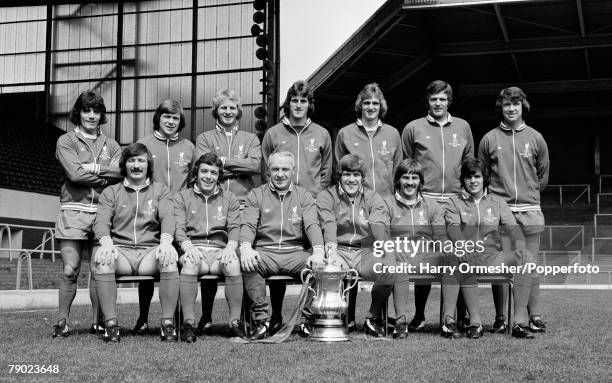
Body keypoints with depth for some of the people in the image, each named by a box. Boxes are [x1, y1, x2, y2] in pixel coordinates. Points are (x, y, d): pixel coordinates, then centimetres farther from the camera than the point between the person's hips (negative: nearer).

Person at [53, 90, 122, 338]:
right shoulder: (66, 141, 7)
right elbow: (75, 174, -9)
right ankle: (62, 322, 5)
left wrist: (93, 168, -9)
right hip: (73, 211, -2)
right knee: (70, 271, -6)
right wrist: (106, 177, -3)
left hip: (102, 212, 2)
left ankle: (97, 322, 12)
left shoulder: (110, 145, 17)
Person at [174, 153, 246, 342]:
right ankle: (188, 323, -32)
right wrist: (188, 246, -18)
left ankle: (235, 322, -26)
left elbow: (234, 227, 7)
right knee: (190, 263, -36)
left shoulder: (230, 198, 21)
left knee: (233, 263, -33)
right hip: (193, 249, -1)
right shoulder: (182, 197, 17)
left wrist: (230, 247, -14)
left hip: (220, 251, 1)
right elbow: (178, 227, 3)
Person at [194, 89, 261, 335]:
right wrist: (240, 167, -3)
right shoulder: (205, 139, 16)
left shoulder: (250, 139, 18)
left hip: (244, 205, 0)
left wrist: (223, 161, -5)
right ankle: (206, 317, 7)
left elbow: (255, 165, -1)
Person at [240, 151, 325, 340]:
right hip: (265, 252, -1)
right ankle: (261, 319, -24)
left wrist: (318, 251, -20)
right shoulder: (256, 195, 13)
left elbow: (312, 225, 1)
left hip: (295, 252, 1)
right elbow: (248, 224, 0)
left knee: (318, 266, -29)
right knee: (248, 263, -34)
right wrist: (245, 247, -23)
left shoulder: (304, 196, 15)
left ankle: (309, 319, -14)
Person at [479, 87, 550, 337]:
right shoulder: (489, 139, 5)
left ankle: (521, 318, 4)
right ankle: (501, 316, 4)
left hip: (529, 211, 1)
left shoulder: (535, 138, 8)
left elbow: (543, 176, 18)